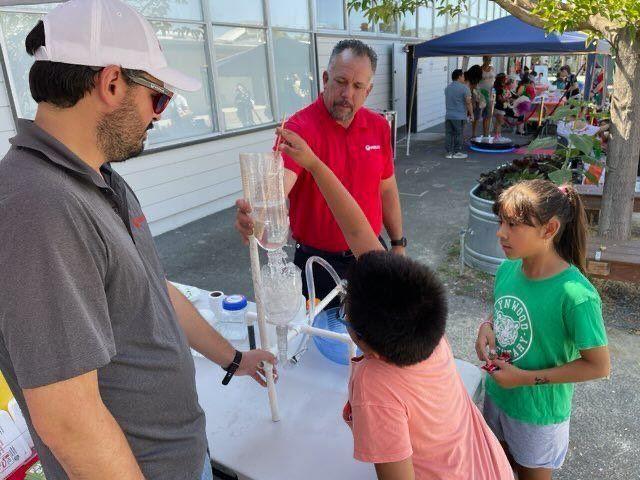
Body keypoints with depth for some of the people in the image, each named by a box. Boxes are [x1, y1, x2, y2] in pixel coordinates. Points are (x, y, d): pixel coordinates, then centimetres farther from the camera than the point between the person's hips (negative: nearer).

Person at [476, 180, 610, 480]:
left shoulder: (576, 295, -31)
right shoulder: (507, 269, -11)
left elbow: (598, 366, -21)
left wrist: (528, 378, -22)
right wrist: (487, 327, -14)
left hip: (539, 412, -5)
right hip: (496, 395, 5)